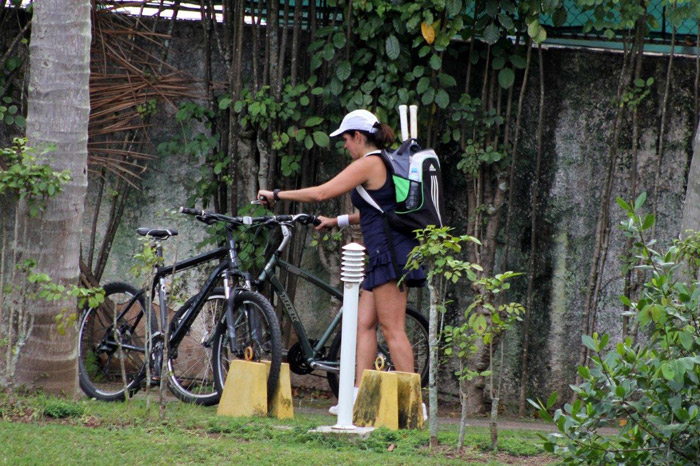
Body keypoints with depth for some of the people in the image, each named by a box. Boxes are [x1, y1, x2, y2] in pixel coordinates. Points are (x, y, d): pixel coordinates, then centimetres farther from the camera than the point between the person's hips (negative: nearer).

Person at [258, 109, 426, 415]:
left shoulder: (368, 164, -10)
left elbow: (321, 193, -13)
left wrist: (277, 195, -4)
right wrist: (338, 221, 32)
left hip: (389, 252, -10)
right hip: (385, 256, 10)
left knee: (393, 329, -10)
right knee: (364, 324, 8)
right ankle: (359, 396, 5)